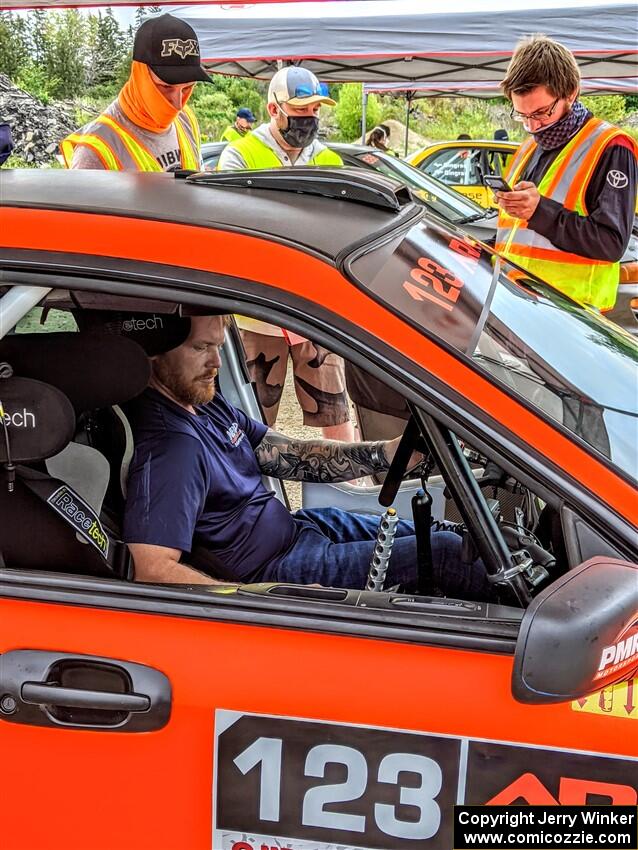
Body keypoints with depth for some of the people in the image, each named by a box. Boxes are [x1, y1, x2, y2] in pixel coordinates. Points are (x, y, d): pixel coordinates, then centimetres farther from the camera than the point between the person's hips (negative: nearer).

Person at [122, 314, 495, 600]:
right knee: (445, 552, -6)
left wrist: (387, 453, -7)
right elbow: (152, 570, -37)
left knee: (438, 534, 16)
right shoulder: (169, 445, -29)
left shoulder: (204, 401, 3)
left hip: (293, 525, 10)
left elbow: (288, 455, 5)